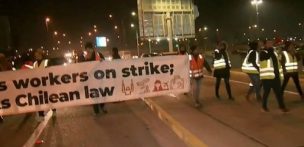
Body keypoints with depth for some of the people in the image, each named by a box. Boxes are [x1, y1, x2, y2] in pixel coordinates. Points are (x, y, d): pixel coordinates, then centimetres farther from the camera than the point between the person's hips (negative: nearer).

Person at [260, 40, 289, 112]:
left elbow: (278, 64, 20)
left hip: (276, 76, 6)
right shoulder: (262, 53, -5)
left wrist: (280, 74, 17)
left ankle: (282, 106, 14)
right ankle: (264, 106, 18)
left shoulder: (274, 53, 16)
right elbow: (267, 56, -28)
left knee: (279, 92, 7)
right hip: (267, 77, -6)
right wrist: (270, 49, -17)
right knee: (266, 92, 2)